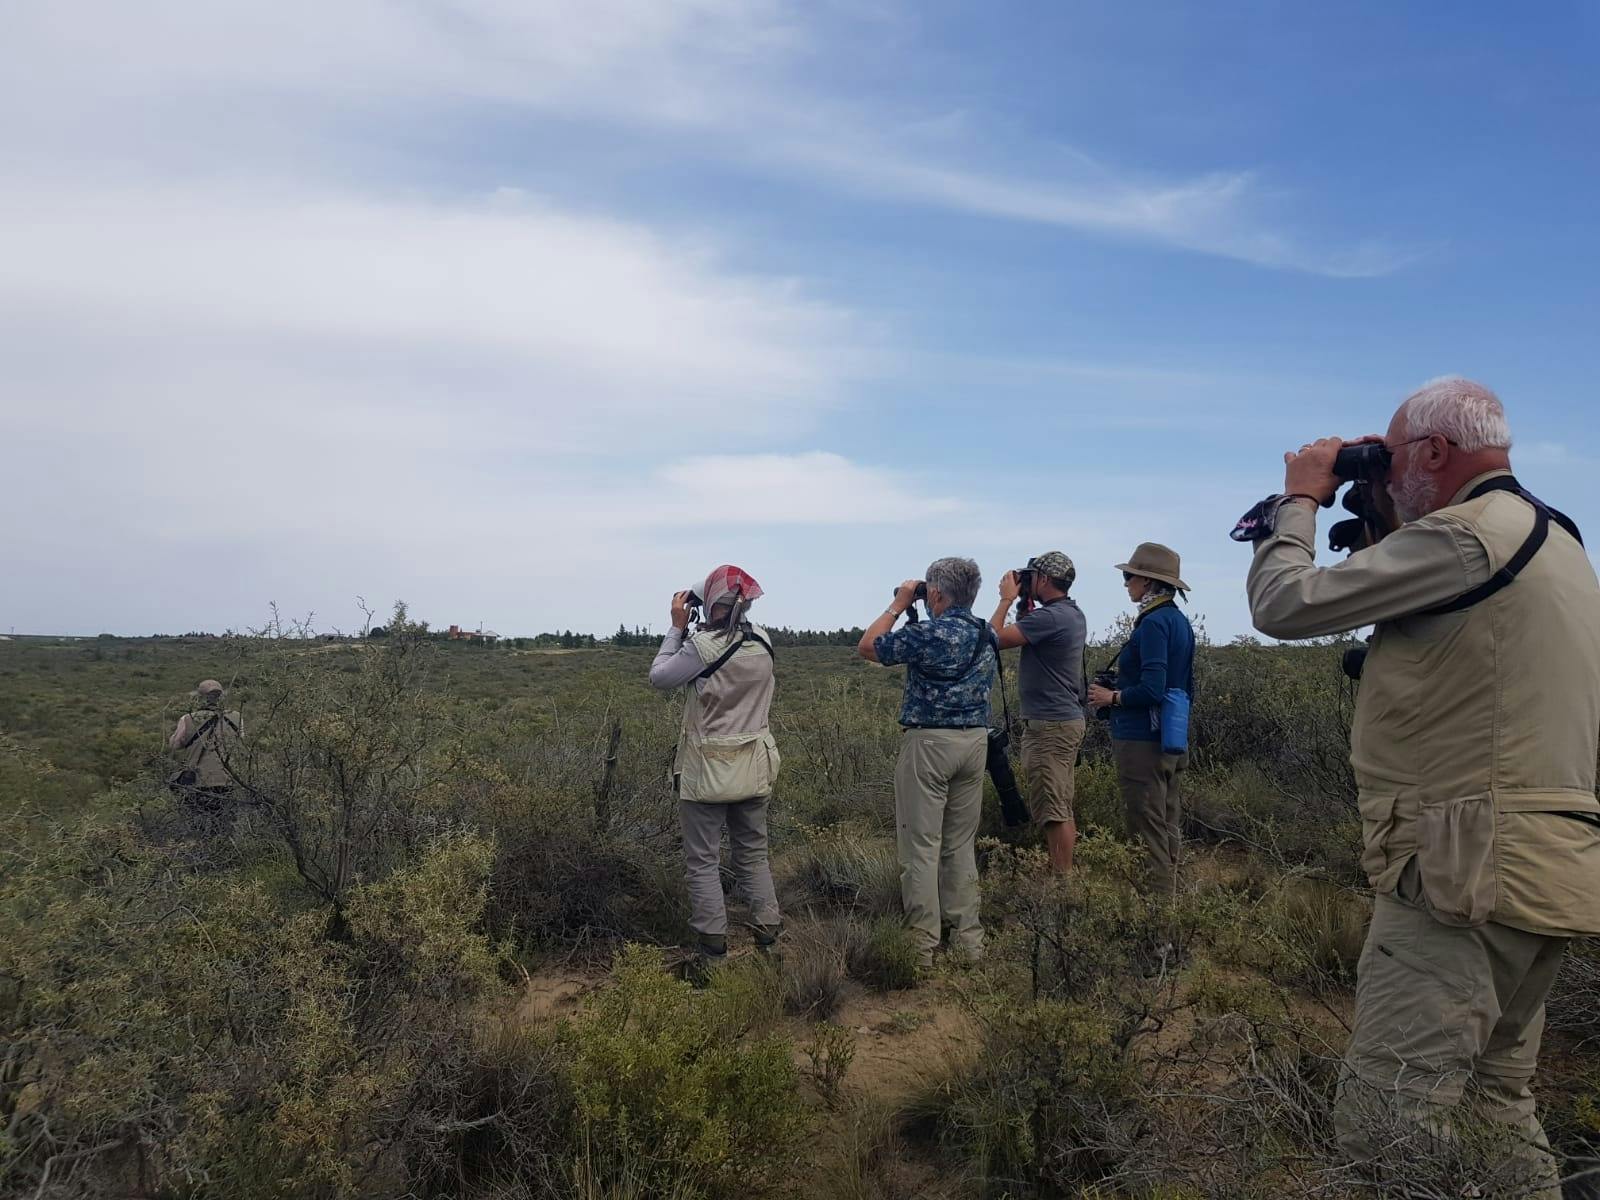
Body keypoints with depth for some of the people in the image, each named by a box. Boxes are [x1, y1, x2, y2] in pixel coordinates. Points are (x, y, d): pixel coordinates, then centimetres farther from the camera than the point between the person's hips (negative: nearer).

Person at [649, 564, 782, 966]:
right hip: (753, 768, 6)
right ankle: (768, 934, 21)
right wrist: (694, 630, 7)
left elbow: (659, 677, -7)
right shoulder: (762, 641, -2)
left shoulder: (703, 644, -20)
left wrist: (678, 627, -3)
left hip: (708, 771, -5)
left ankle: (712, 944, 10)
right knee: (754, 855, 17)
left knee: (703, 861, 6)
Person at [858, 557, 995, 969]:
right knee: (961, 844, 15)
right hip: (975, 740, 7)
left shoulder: (927, 634, -14)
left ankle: (923, 946, 3)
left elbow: (867, 647, -2)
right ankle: (967, 937, 20)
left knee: (921, 846, 0)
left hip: (929, 742, -7)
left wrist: (898, 605, 5)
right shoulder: (987, 636, 6)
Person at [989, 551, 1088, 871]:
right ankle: (1066, 873, 24)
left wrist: (1007, 599, -7)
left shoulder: (1050, 617, -20)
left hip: (1049, 725, -10)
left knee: (1052, 811, -6)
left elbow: (993, 638, -20)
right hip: (1068, 718, 10)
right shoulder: (1073, 614, 11)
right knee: (1062, 808, 16)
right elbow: (1031, 633, 22)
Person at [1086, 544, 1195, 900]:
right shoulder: (1180, 620, 12)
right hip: (1172, 741, 10)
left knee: (1148, 832, -2)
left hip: (1143, 741, -10)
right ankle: (1169, 897, 25)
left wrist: (1112, 697, -9)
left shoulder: (1154, 622, -17)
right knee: (1169, 827, 16)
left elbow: (1151, 689, -24)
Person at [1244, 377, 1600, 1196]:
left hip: (1464, 872, -11)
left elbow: (1283, 606, -12)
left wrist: (1300, 497, 4)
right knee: (1497, 1104, 20)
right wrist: (1389, 516, 21)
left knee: (1387, 1127, -9)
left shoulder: (1463, 535, -15)